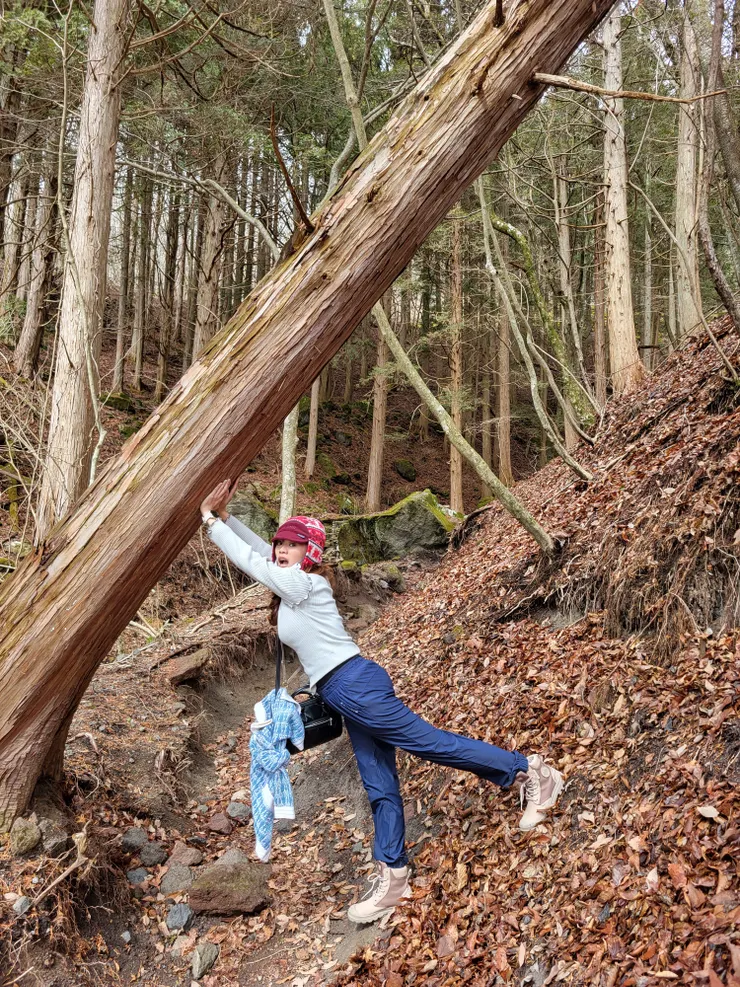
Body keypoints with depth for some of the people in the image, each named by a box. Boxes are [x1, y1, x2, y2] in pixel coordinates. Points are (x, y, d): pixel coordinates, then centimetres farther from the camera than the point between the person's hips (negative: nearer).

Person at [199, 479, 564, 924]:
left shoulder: (301, 582, -13)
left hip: (356, 685, -10)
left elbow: (248, 559, -10)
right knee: (380, 787, 11)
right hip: (343, 697, 10)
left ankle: (528, 770, 7)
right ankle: (392, 877, 17)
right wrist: (224, 514, 14)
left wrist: (210, 519, 0)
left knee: (429, 741, -4)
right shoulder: (292, 580, 13)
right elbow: (258, 548, 22)